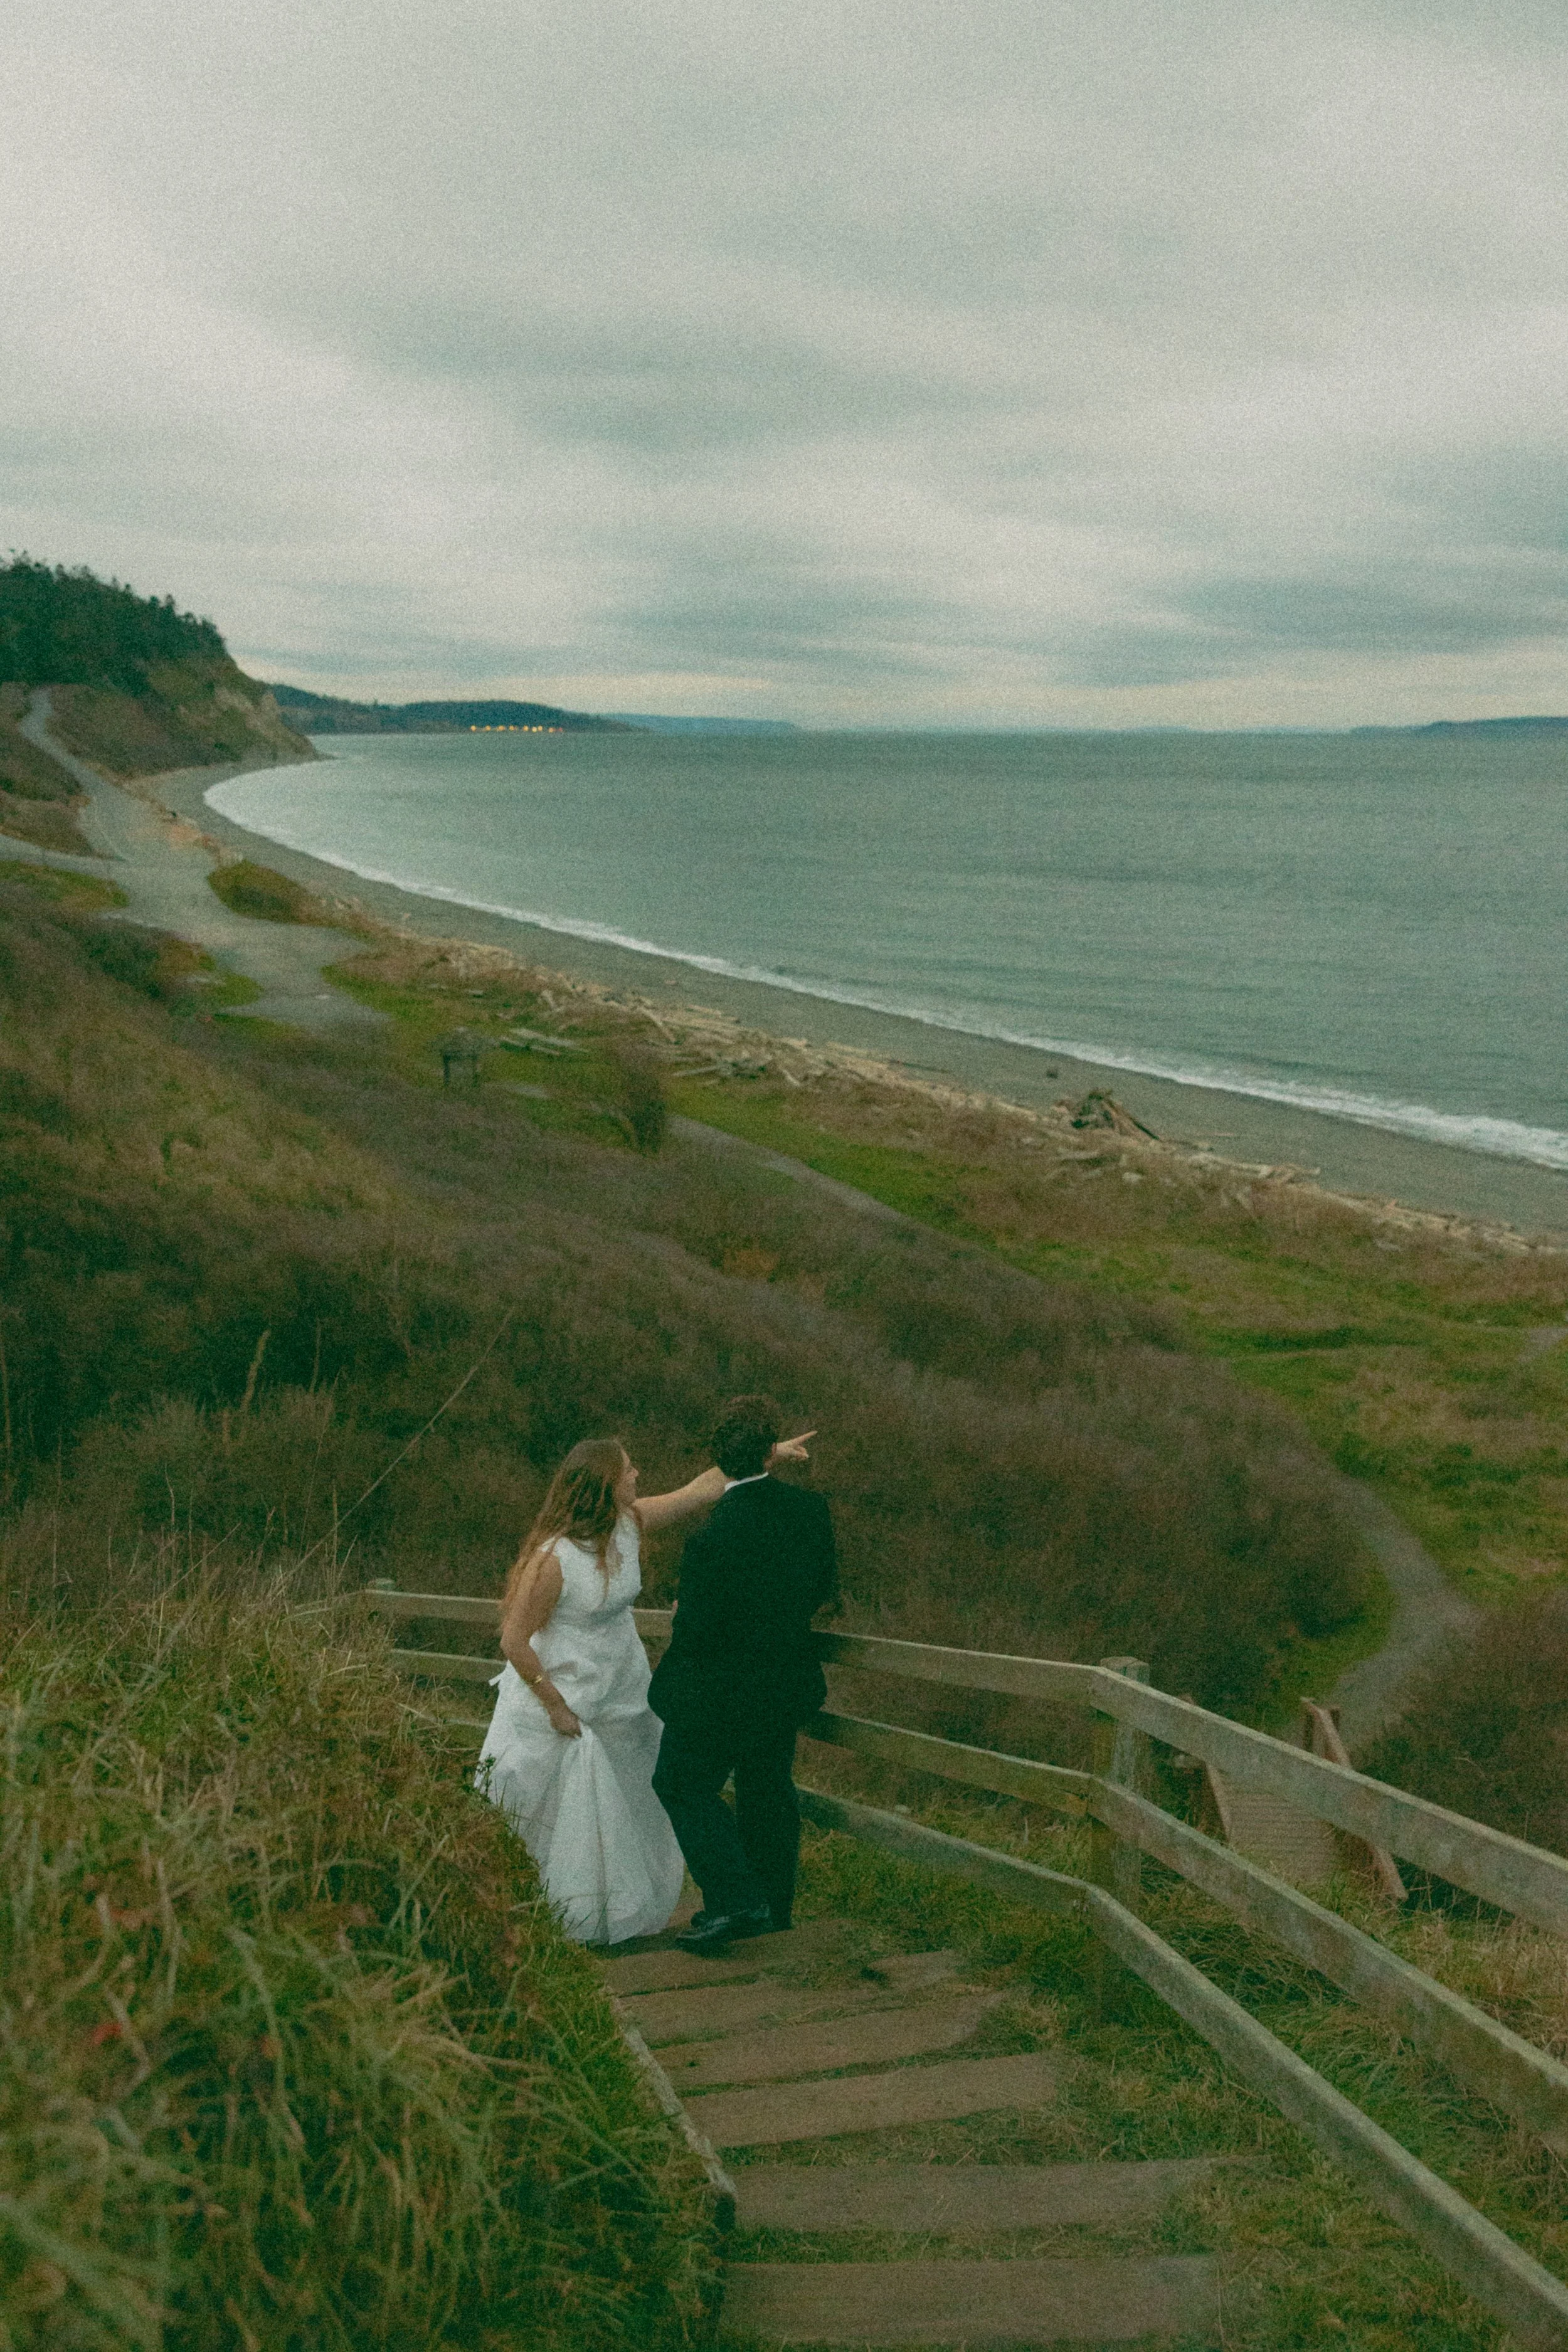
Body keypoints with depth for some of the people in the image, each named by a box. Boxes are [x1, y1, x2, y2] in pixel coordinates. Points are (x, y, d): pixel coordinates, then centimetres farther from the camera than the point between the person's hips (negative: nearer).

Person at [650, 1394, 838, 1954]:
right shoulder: (812, 1509, -12)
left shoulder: (711, 1541, -29)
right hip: (789, 1685, 6)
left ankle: (736, 1901, 6)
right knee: (768, 1788, 24)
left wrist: (681, 1616, 0)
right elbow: (825, 1589, 1)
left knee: (683, 1784, 15)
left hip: (722, 1693, -6)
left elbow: (696, 1633, -22)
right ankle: (774, 1906, 39)